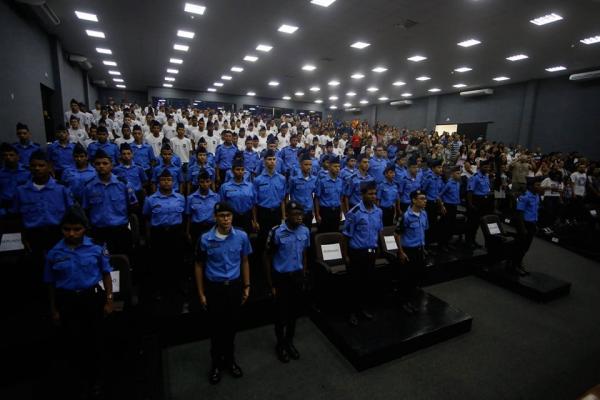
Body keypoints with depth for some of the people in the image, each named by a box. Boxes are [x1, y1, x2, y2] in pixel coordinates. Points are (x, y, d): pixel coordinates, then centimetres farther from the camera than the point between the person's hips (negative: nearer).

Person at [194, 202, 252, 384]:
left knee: (232, 325, 16)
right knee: (216, 327, 14)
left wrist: (246, 286, 4)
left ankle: (229, 359, 40)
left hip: (234, 286, 1)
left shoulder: (241, 236, -9)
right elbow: (199, 266, -2)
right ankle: (216, 363, 37)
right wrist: (201, 293, -1)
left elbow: (244, 262, 3)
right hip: (214, 288, -1)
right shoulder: (205, 239, -13)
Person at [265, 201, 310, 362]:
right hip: (281, 277, -4)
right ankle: (280, 344, 34)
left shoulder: (305, 231, -5)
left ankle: (289, 341, 40)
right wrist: (271, 284, -7)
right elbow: (267, 257, -9)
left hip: (297, 276, 4)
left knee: (294, 311, 17)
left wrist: (303, 276, 11)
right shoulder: (276, 232, -18)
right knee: (281, 312, 10)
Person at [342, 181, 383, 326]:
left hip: (371, 252, 5)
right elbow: (347, 235, -10)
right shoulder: (354, 212, -15)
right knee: (355, 282, 6)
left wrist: (376, 249, 14)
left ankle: (363, 307, 35)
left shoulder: (378, 211, 2)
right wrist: (347, 255, -8)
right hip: (357, 252, -5)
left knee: (368, 281, 16)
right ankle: (352, 311, 23)